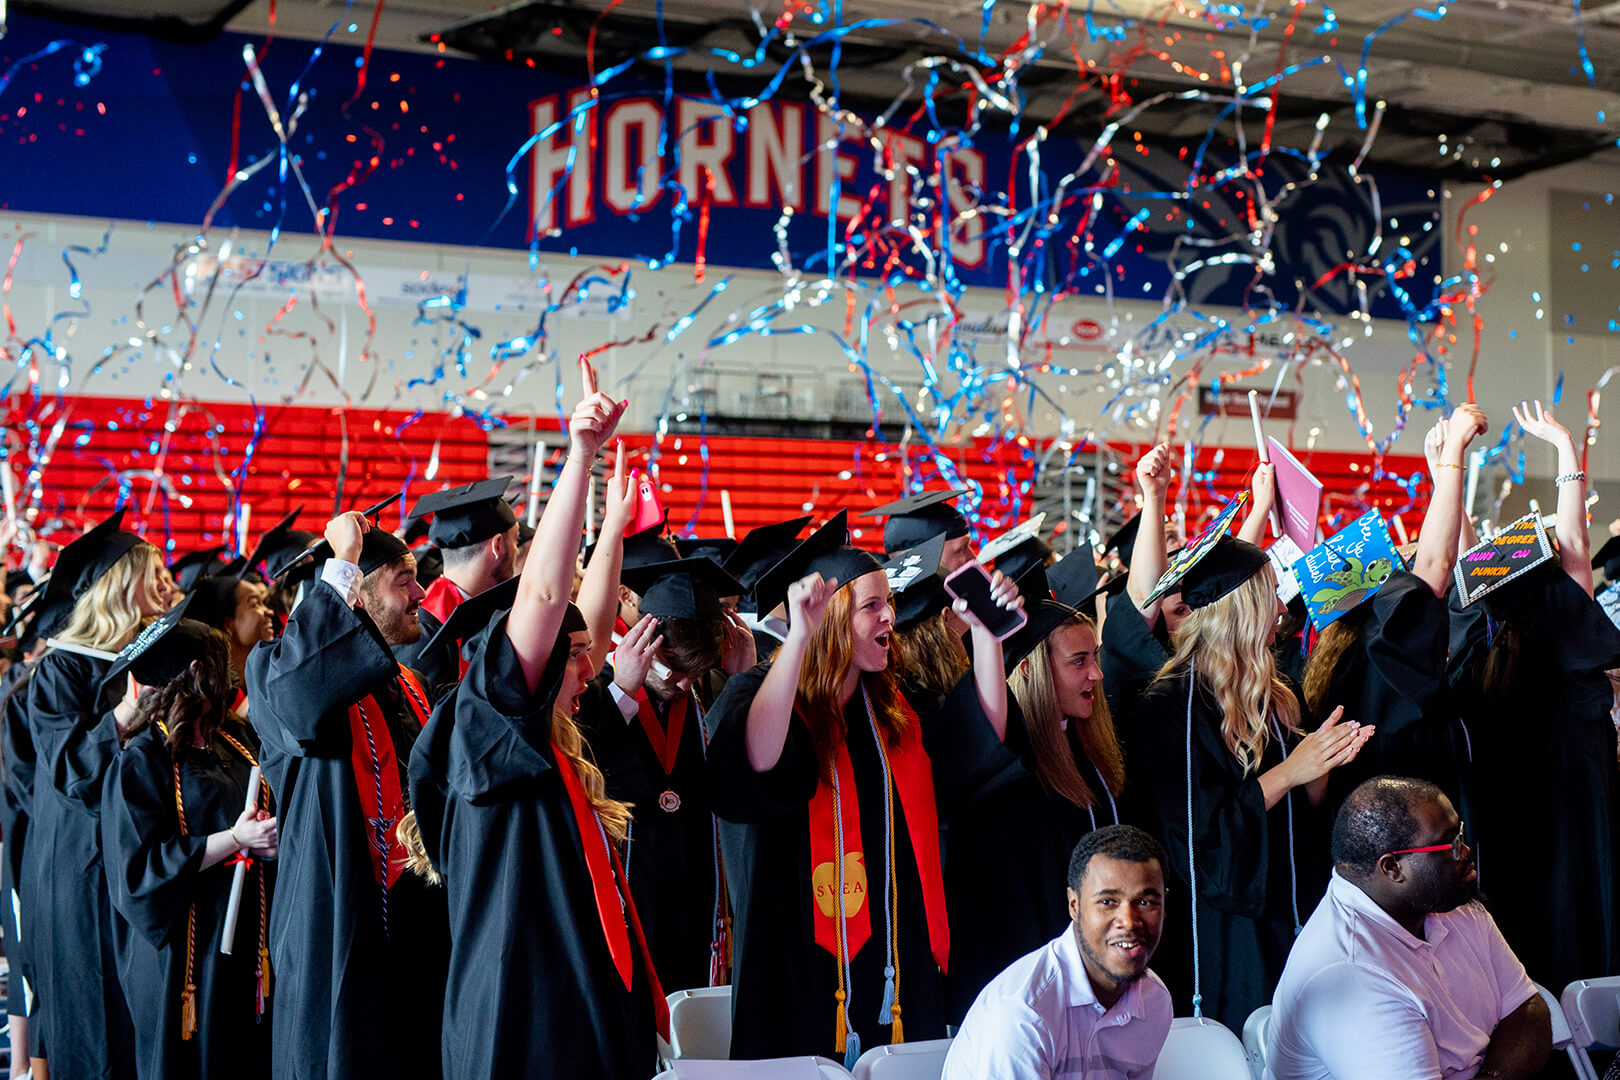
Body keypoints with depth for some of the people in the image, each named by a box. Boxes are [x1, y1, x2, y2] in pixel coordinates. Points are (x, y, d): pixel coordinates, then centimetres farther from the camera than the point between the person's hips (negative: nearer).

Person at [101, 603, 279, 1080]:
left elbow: (271, 809, 18)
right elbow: (140, 866, -17)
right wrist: (234, 840, -20)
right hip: (190, 954, -6)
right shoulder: (142, 760, -11)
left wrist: (269, 834, -4)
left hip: (247, 945, 7)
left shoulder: (236, 740, 10)